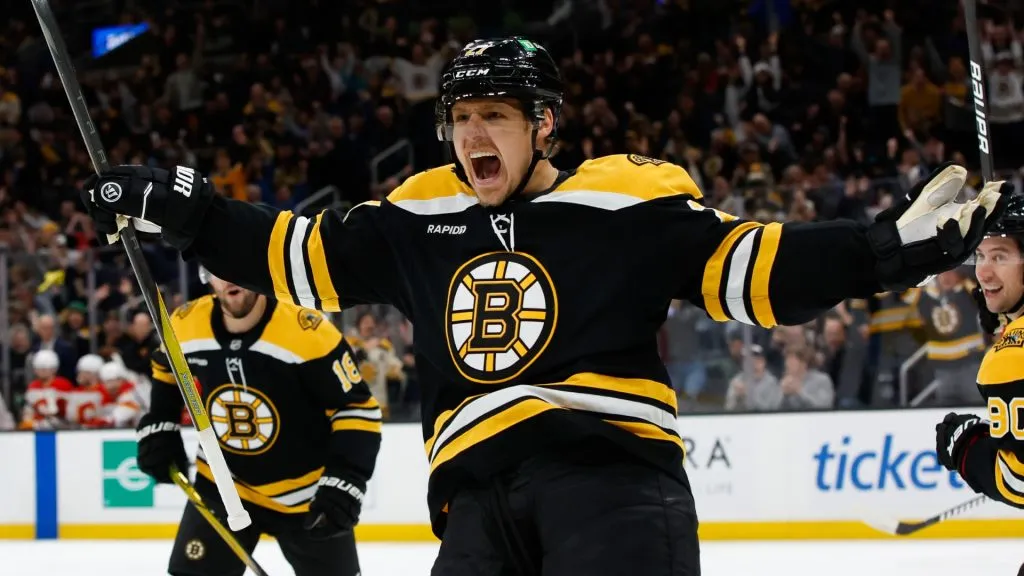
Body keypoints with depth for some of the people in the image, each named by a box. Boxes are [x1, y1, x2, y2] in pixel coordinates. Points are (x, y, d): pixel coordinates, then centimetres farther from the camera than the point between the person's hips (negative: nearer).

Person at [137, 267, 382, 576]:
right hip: (222, 487, 3)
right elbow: (167, 371, 13)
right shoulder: (185, 325, -12)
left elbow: (359, 409, -19)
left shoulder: (308, 333, -27)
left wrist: (343, 484, -27)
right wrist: (159, 431, 2)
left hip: (305, 494, -3)